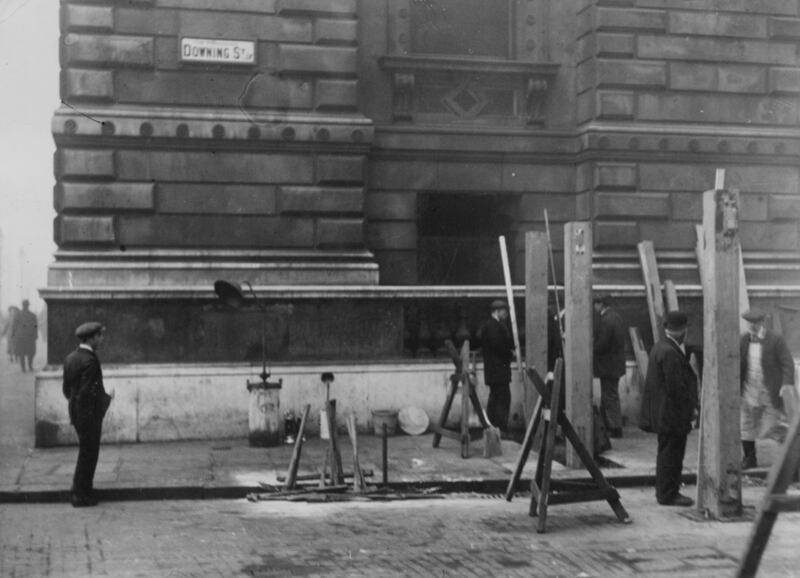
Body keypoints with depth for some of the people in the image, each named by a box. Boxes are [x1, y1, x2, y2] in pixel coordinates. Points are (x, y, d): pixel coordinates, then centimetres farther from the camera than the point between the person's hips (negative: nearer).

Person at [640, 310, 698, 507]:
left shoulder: (659, 347, 10)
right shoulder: (670, 353, -22)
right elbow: (676, 387, -23)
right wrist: (691, 407, -14)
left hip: (662, 413, 10)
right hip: (672, 414, -10)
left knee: (667, 452, 18)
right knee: (671, 453, -2)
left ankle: (664, 491, 27)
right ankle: (668, 494, 5)